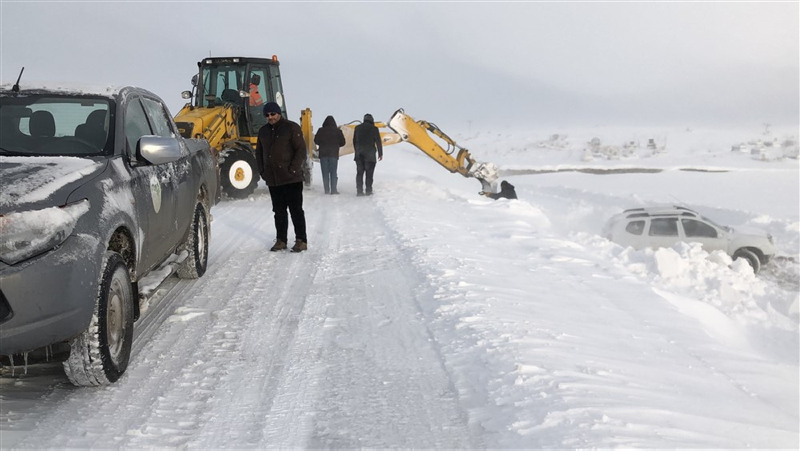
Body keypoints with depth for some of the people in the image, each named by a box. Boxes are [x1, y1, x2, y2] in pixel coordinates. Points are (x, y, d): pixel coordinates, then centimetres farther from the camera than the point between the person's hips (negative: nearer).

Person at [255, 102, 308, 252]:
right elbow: (259, 153, 21)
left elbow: (301, 150, -9)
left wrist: (293, 169, -15)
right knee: (279, 211, 11)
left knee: (296, 210, -2)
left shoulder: (291, 128, -5)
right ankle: (281, 240, 17)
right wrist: (262, 171, 9)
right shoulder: (263, 131, 14)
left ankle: (301, 240, 2)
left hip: (291, 179, -6)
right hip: (272, 180, 6)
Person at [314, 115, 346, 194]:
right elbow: (342, 142, 2)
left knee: (325, 173, 4)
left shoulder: (321, 130, -3)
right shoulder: (338, 131, -2)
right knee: (333, 172, 5)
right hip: (334, 154, 0)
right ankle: (333, 189, 0)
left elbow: (316, 141, 2)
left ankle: (326, 190, 1)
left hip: (323, 154, 0)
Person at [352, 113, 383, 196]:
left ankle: (359, 190, 1)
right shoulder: (374, 128, -5)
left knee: (359, 172, 6)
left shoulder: (357, 128, 8)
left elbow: (354, 141, 13)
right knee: (369, 173, 1)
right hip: (370, 155, -3)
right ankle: (368, 190, -1)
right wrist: (380, 153, 4)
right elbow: (378, 142, -3)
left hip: (359, 155, 3)